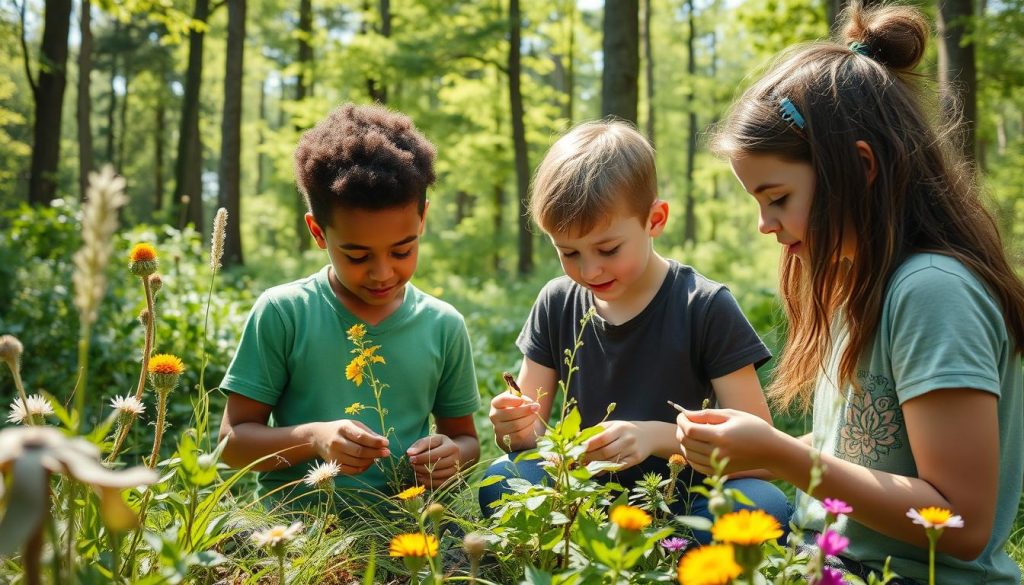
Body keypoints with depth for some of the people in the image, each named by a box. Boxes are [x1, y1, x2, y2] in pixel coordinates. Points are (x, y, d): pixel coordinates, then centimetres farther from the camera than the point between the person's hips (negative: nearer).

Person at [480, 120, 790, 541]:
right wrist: (518, 429, -18)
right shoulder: (556, 304, 3)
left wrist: (658, 436, -26)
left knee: (763, 504, -33)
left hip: (684, 498, -2)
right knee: (503, 479, -27)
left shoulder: (705, 307, -9)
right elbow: (533, 429, 7)